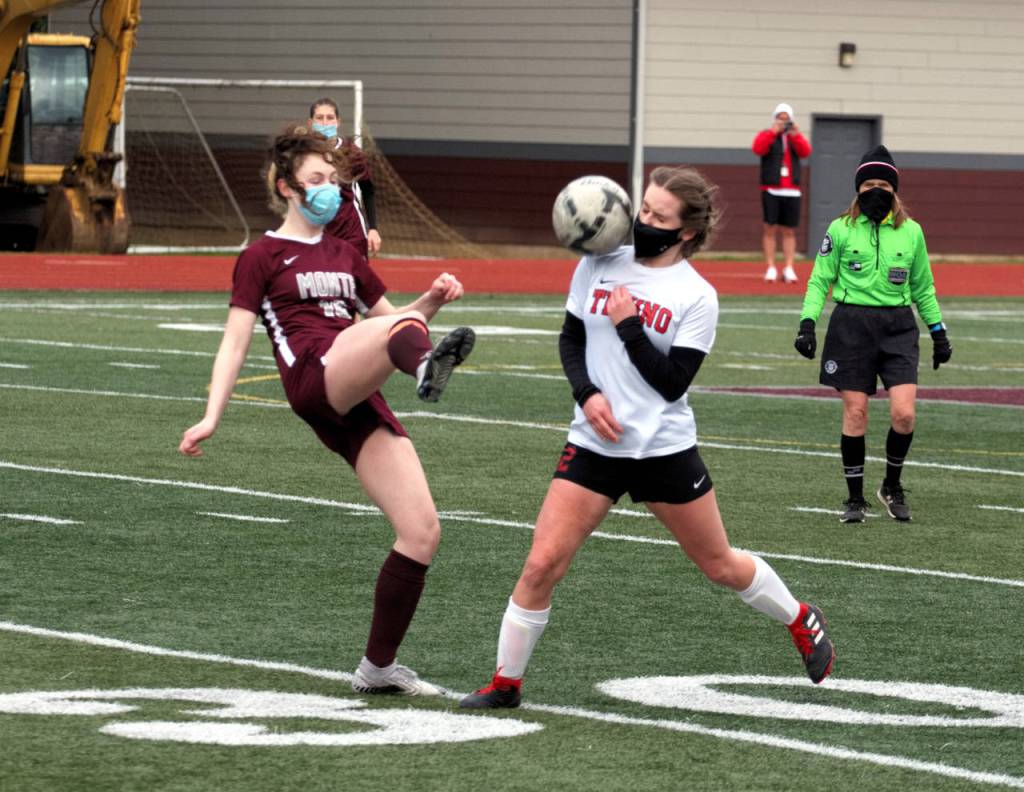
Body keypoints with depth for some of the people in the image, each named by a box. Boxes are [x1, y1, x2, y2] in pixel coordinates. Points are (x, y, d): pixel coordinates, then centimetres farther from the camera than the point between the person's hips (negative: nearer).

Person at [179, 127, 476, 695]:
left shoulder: (344, 256, 28)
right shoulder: (262, 257, 11)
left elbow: (393, 317, 33)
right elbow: (235, 341, 6)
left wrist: (432, 299, 12)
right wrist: (211, 417, -5)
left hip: (359, 404, 7)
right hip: (314, 378, -7)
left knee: (422, 532, -4)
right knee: (399, 328, -37)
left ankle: (378, 667, 6)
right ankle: (428, 367, -78)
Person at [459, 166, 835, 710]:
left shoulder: (696, 296, -8)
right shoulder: (599, 265, 1)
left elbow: (674, 382, -13)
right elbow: (570, 339, 9)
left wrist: (629, 327, -19)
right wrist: (587, 393, -8)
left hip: (665, 449, -2)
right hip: (595, 443, 2)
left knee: (720, 566, 13)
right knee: (542, 564, -9)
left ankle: (802, 622, 40)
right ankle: (505, 682, 4)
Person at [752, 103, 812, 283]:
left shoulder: (795, 137, 15)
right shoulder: (766, 135, 8)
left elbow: (805, 152, -3)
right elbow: (758, 149, -13)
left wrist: (796, 136, -16)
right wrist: (773, 132, -20)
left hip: (791, 191, 2)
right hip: (771, 190, -2)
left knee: (789, 231, 1)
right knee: (770, 228, -5)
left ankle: (789, 268, 1)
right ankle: (770, 268, -5)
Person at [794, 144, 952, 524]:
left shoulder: (911, 232, 7)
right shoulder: (840, 230, 1)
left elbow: (923, 287, 16)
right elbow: (820, 280, 4)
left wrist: (939, 332, 15)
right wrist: (807, 324, -7)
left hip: (897, 325, 1)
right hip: (851, 324, -1)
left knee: (904, 413, -10)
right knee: (855, 413, -1)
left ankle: (892, 486, 13)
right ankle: (855, 499, 10)